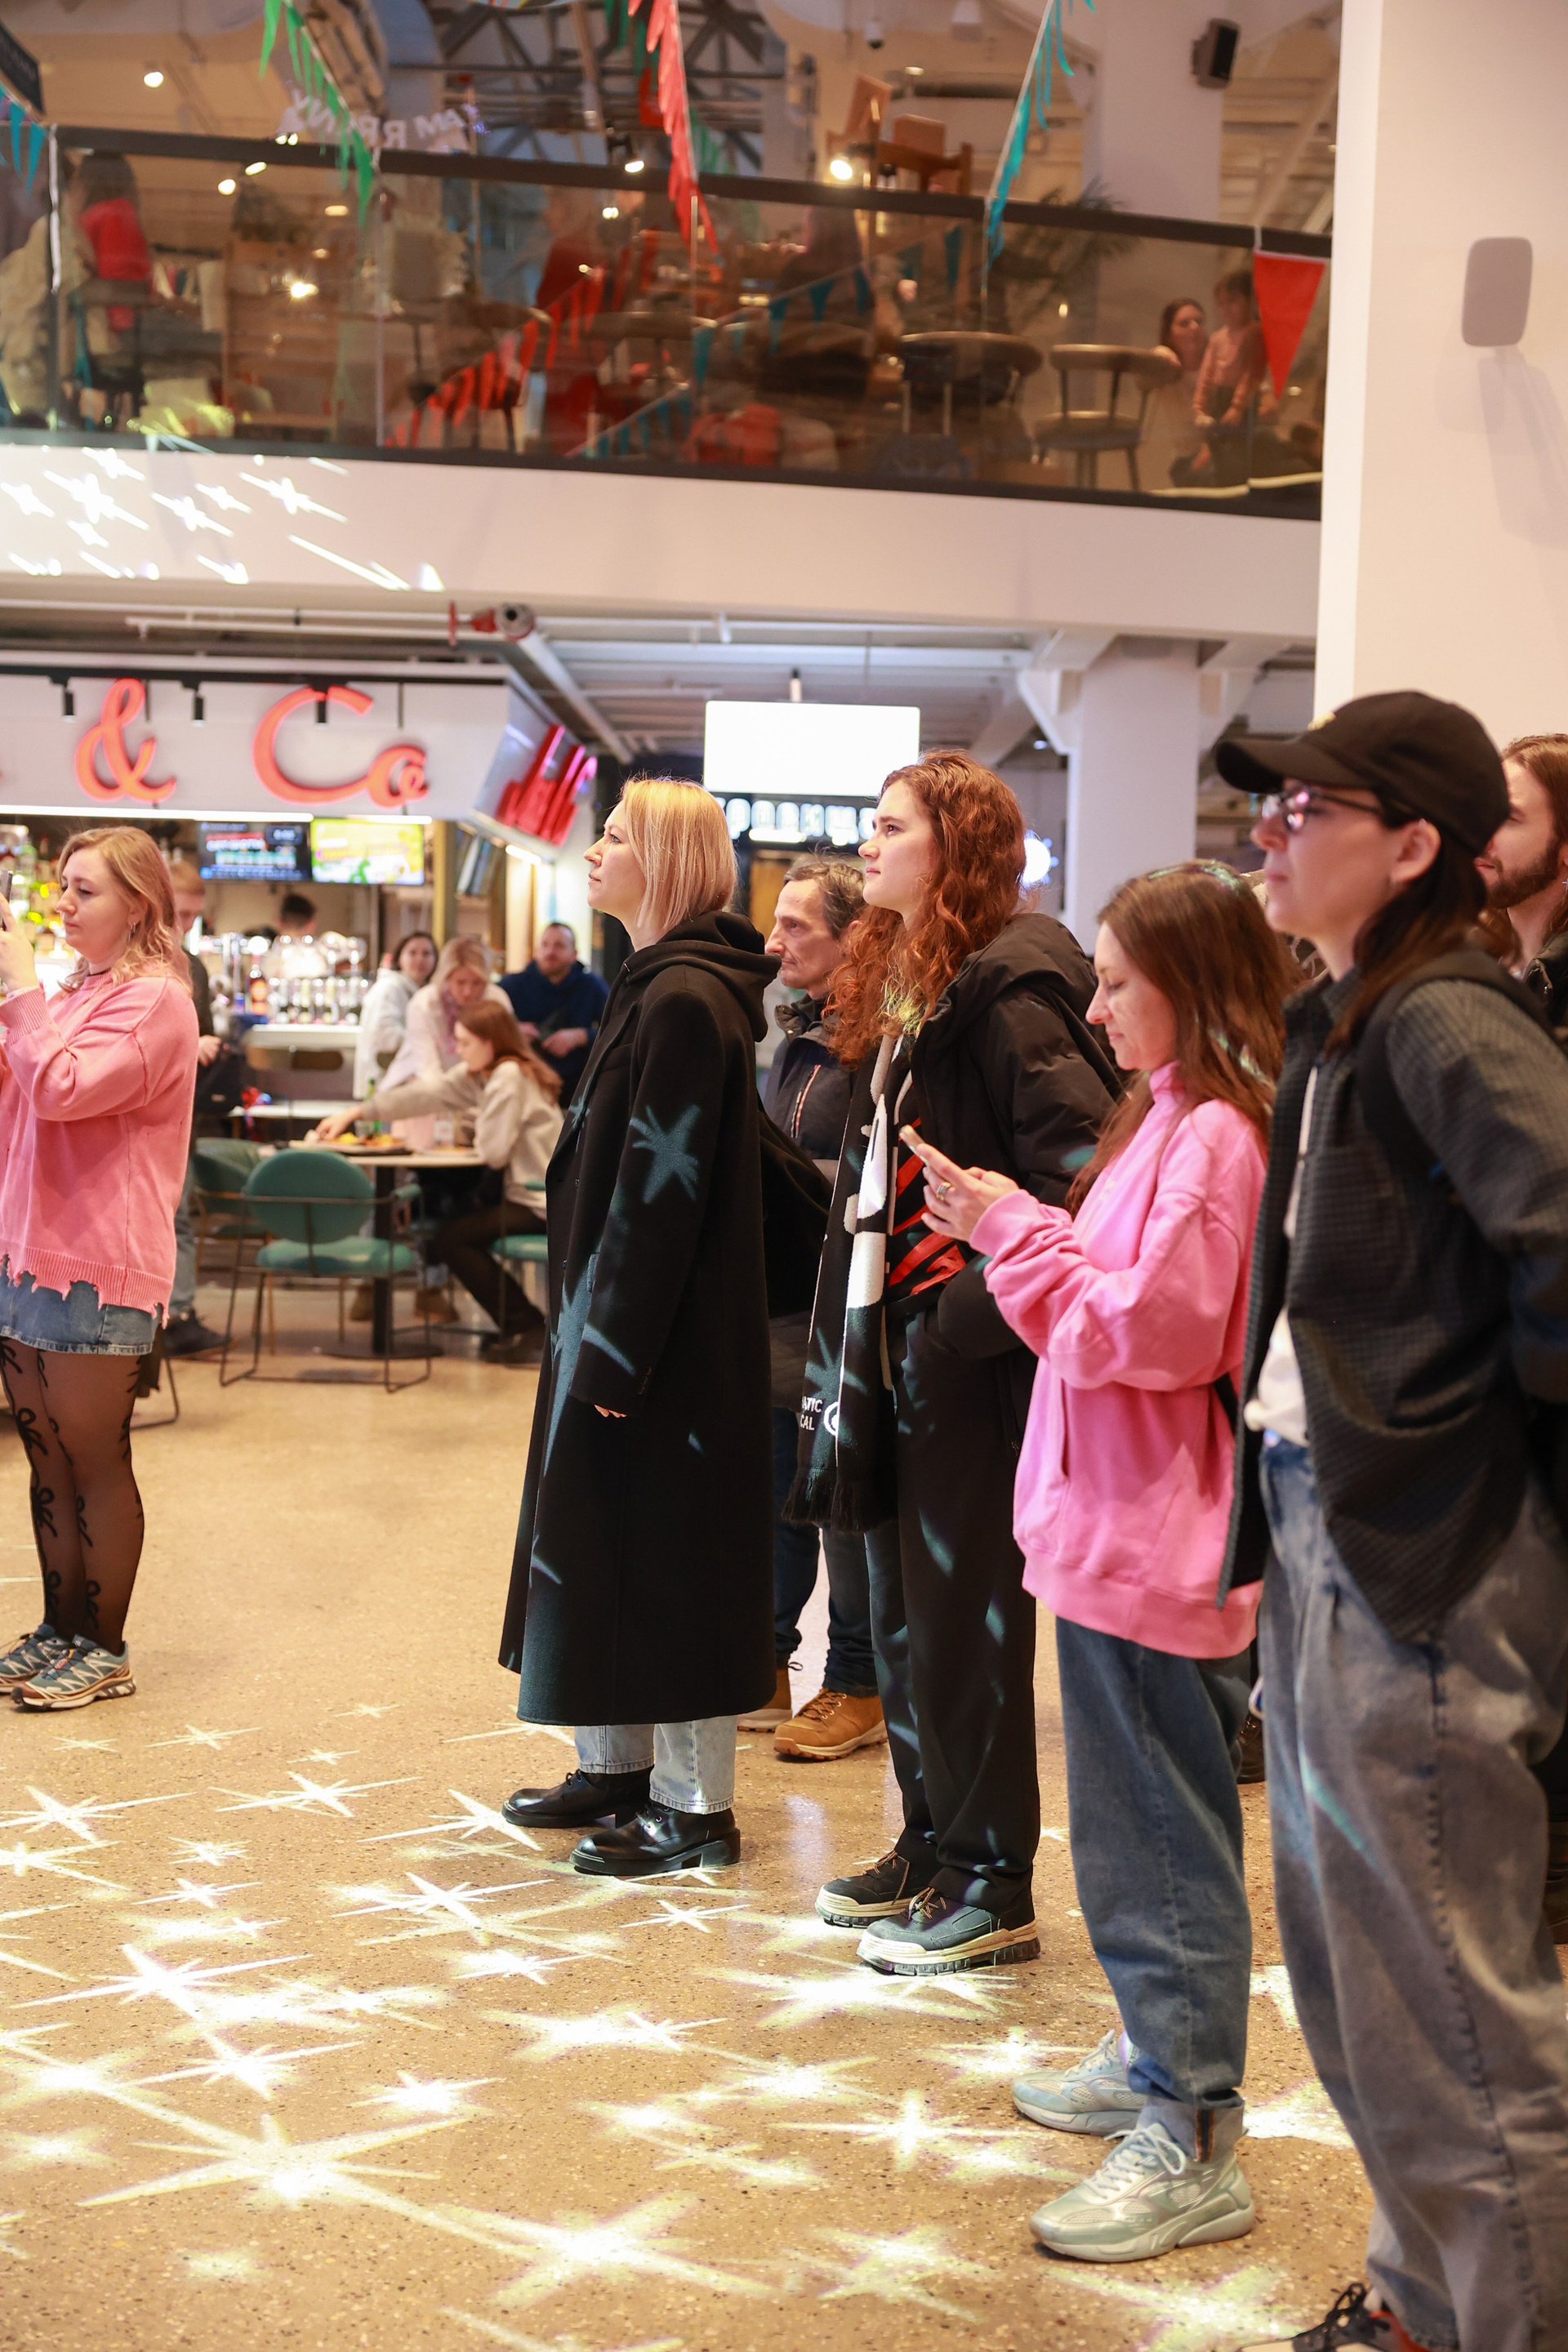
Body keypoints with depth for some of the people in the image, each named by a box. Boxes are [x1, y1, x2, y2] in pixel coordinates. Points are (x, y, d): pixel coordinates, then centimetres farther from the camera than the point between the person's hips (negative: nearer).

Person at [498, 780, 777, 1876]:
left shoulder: (685, 1000, -18)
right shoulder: (661, 986, 13)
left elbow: (662, 1187, -22)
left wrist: (614, 1349, -21)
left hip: (665, 1334, -10)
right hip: (619, 1320, 10)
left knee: (665, 1548, -2)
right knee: (608, 1537, 16)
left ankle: (696, 1805, 9)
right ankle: (618, 1764, 29)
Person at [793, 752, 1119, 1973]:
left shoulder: (1009, 991, -15)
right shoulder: (902, 986, 14)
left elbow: (1085, 1172, -23)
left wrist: (971, 1308, -20)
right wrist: (850, 1324, 14)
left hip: (971, 1361, -9)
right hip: (895, 1344, 9)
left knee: (963, 1617, 0)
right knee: (901, 1608, 16)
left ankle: (995, 1887, 13)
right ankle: (931, 1842, 30)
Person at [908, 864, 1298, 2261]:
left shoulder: (1216, 1134, -17)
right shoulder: (1168, 1118, 14)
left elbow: (1150, 1328, -21)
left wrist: (1017, 1234, -14)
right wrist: (1010, 1233, 5)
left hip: (1158, 1541, -10)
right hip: (1120, 1522, 10)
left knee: (1161, 1840, -2)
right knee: (1138, 1821, 20)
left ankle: (1193, 2143, 8)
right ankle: (1159, 2057, 34)